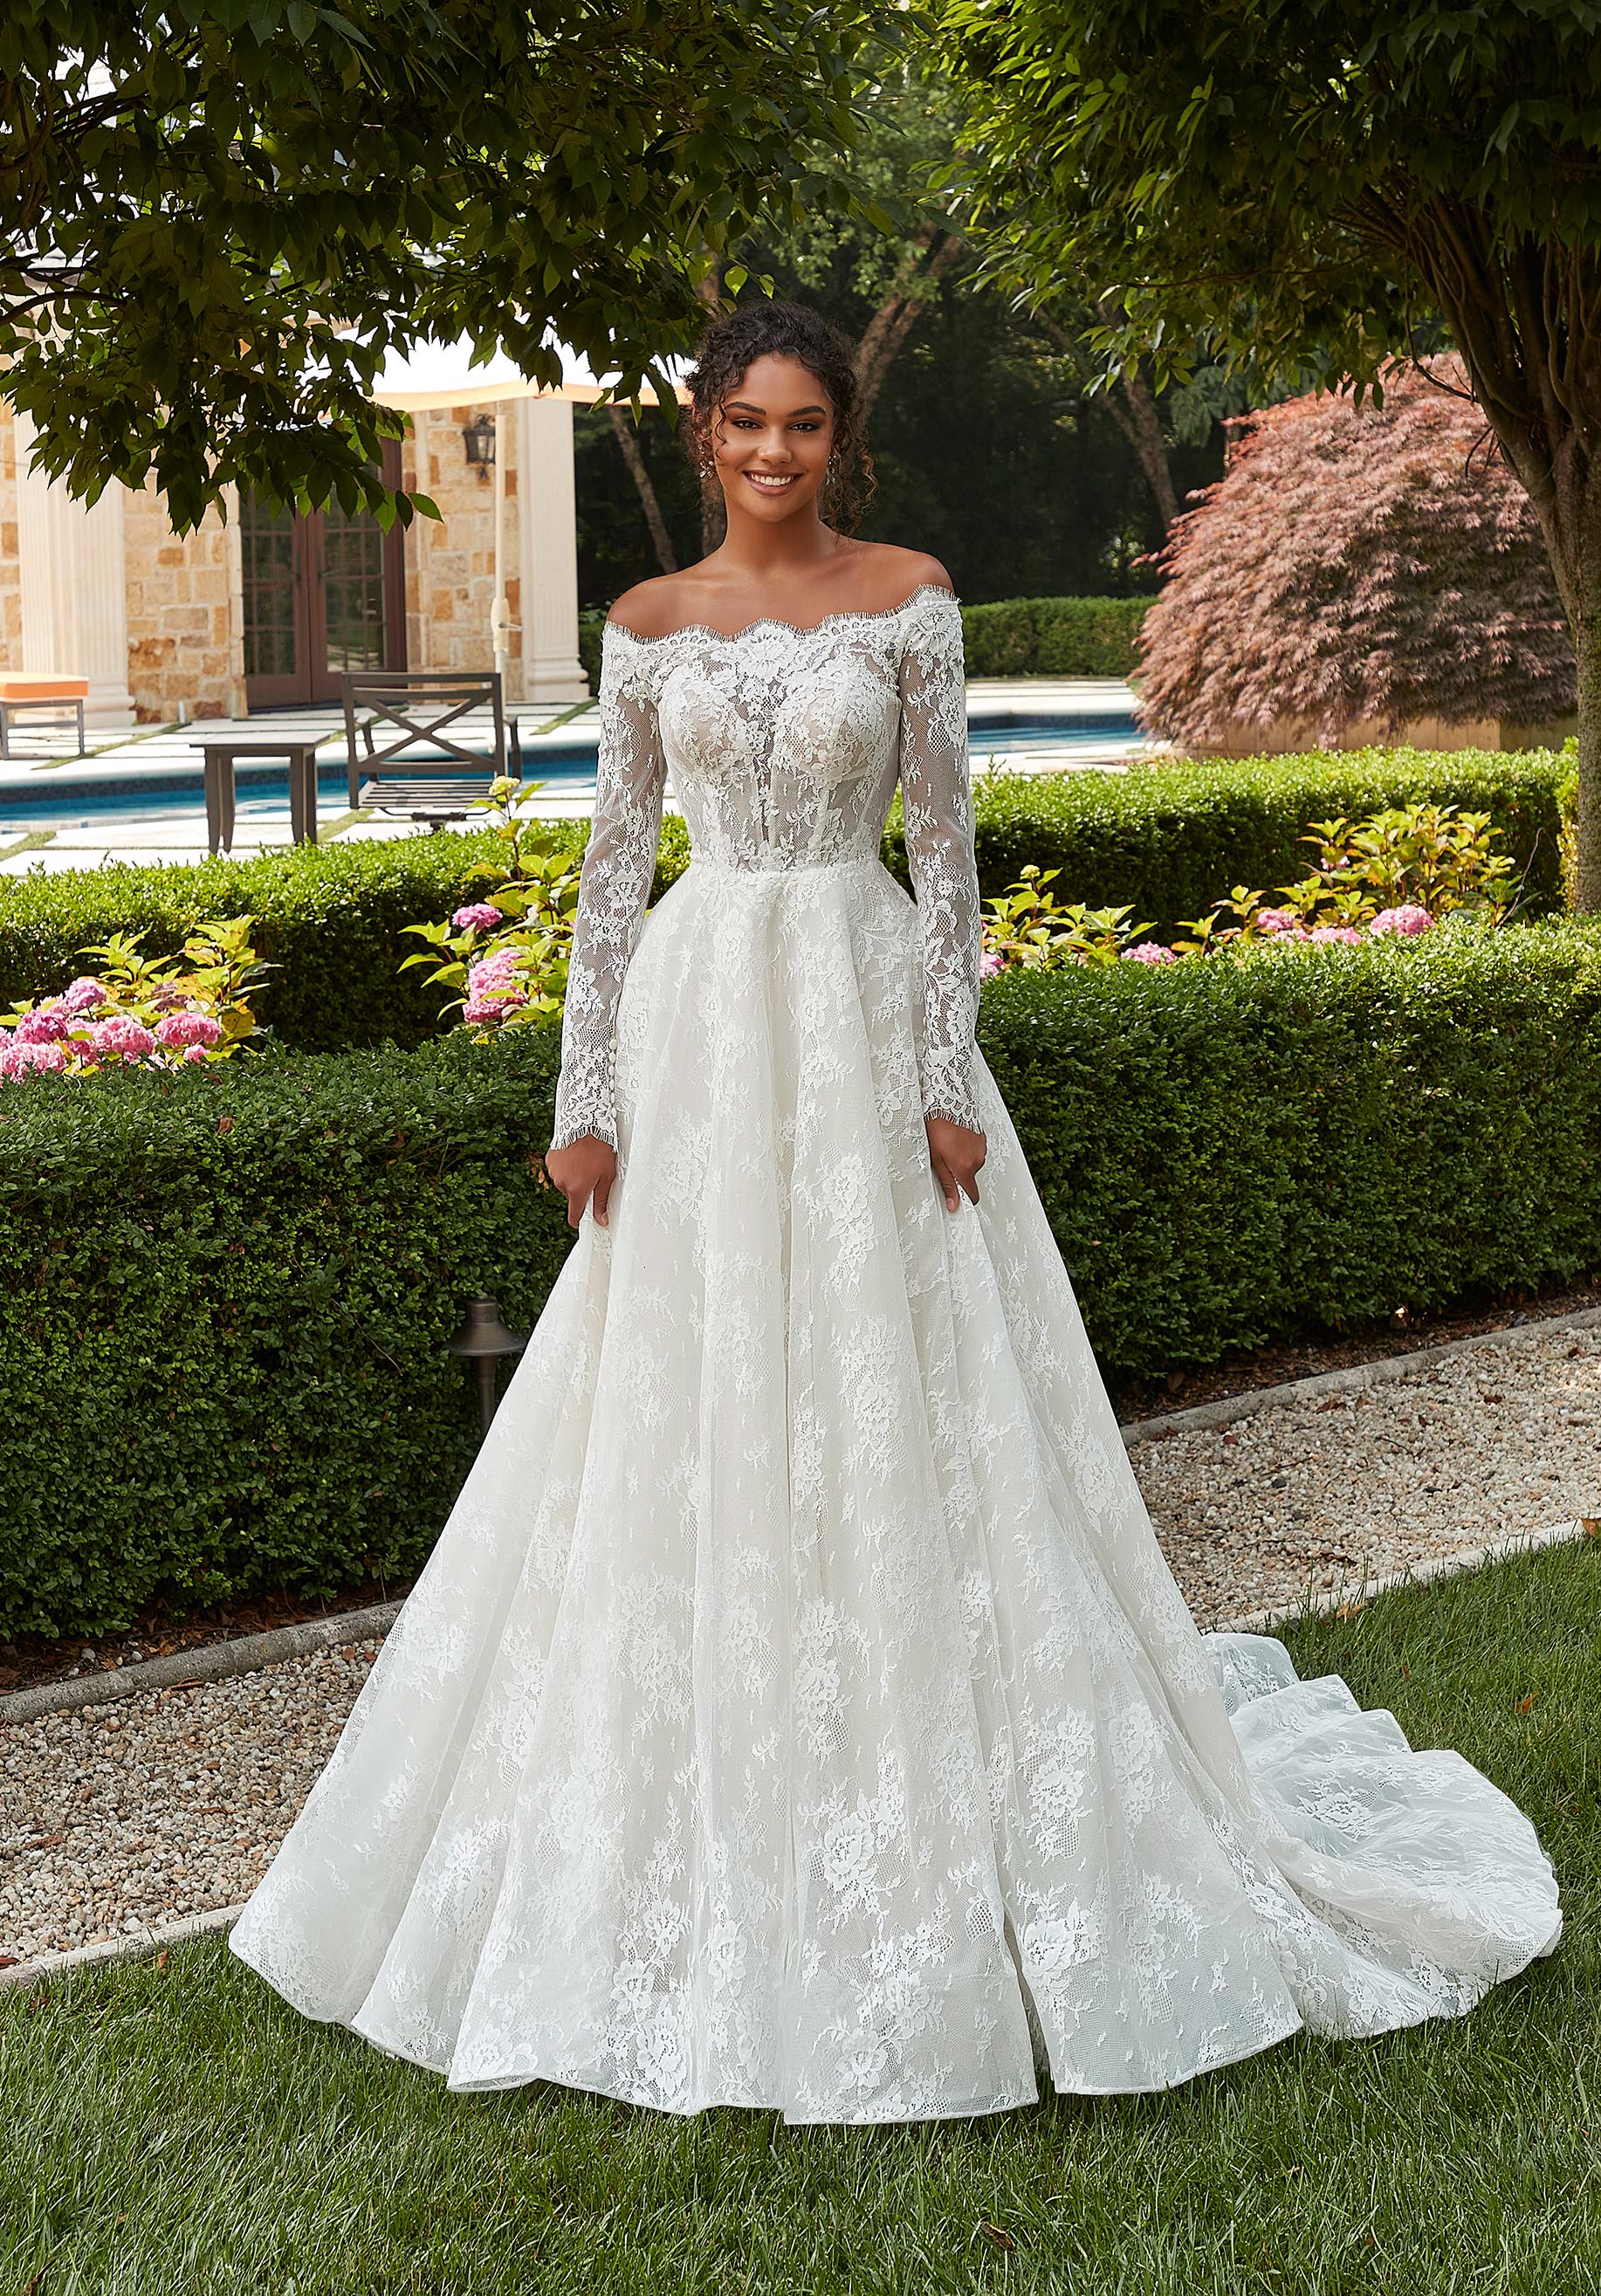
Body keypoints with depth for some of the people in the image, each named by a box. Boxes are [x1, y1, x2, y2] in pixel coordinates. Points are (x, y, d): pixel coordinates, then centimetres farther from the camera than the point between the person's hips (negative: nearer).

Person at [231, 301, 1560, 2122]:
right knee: (683, 1420, 5)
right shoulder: (651, 624, 6)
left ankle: (921, 1828, 13)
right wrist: (586, 1098, 0)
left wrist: (949, 1080, -9)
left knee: (891, 1410, -1)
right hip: (698, 1026, 2)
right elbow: (613, 862, 6)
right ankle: (694, 1825, 19)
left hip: (862, 1014, -2)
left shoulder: (908, 599, 0)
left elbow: (946, 847, -1)